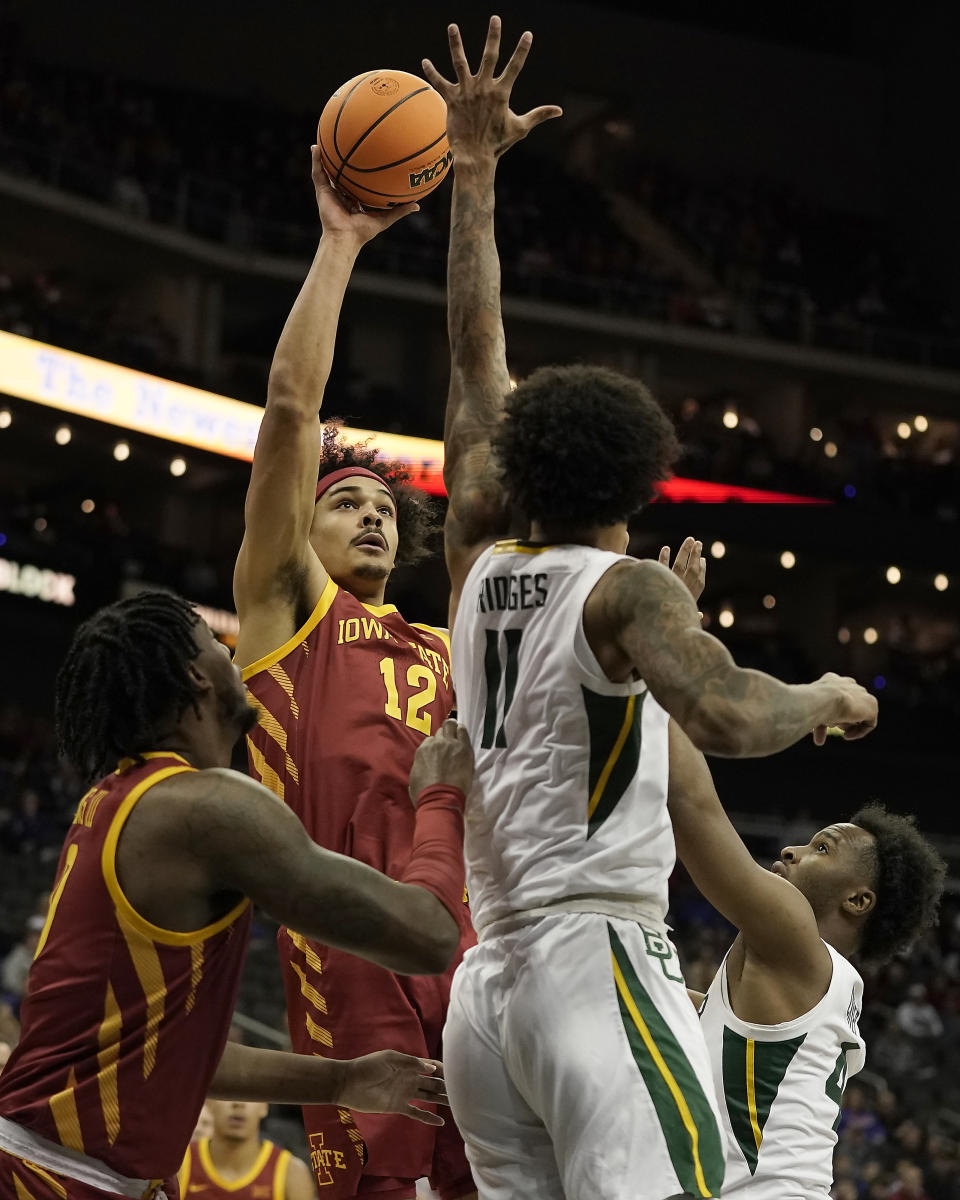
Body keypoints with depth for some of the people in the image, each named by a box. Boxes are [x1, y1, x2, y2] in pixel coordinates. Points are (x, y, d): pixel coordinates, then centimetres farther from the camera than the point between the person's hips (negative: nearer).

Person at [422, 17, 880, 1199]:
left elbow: (476, 363, 23)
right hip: (596, 961, -7)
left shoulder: (481, 565, 16)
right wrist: (827, 696, 0)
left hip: (486, 985, 8)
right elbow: (729, 716, -21)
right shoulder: (625, 588, -3)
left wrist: (473, 177, 26)